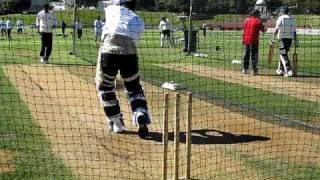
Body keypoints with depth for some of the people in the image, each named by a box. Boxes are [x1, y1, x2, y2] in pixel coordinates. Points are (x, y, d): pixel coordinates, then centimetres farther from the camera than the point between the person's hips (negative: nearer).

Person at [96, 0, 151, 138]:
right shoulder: (139, 21, 19)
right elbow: (133, 37, 13)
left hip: (109, 51, -1)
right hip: (129, 54, 2)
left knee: (105, 87, 18)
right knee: (134, 87, 21)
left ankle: (117, 123, 19)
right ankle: (141, 115, -2)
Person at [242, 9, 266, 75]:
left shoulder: (246, 20, 6)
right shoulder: (258, 21, -5)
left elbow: (244, 30, 4)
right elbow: (263, 30, 4)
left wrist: (243, 39, 8)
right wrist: (265, 29, 27)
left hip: (246, 40, 4)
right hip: (254, 40, -4)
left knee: (246, 54, 13)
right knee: (254, 55, 1)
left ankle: (245, 69, 17)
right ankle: (254, 70, -1)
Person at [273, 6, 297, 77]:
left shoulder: (280, 18, -5)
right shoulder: (292, 19, 11)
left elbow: (276, 29, -7)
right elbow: (294, 31, 9)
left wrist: (273, 38, 0)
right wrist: (295, 40, 11)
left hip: (282, 37, -6)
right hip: (290, 38, 6)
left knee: (283, 54, -7)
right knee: (284, 53, 18)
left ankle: (288, 71, -18)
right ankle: (280, 70, 25)